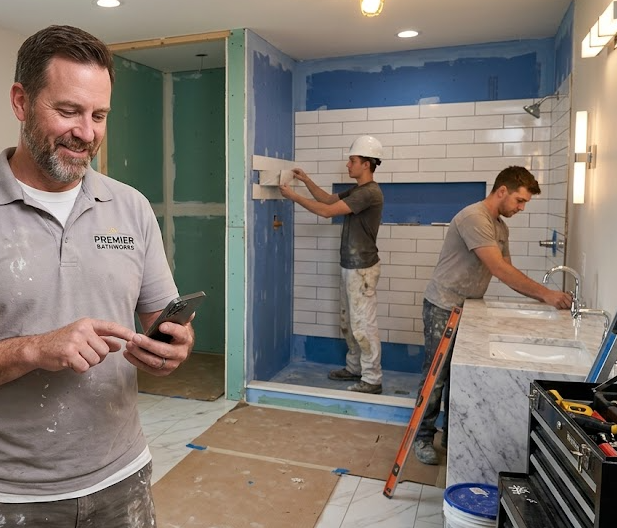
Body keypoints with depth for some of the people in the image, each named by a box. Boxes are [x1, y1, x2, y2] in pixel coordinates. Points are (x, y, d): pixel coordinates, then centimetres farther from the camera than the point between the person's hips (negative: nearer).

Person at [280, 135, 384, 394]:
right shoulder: (356, 191, 13)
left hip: (362, 268, -10)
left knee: (363, 325, -5)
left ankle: (372, 380, 4)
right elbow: (328, 198, 25)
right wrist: (306, 180, 15)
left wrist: (293, 195, -13)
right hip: (350, 266, 10)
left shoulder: (369, 192, -18)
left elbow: (326, 211, -21)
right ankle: (354, 368, 30)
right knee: (349, 322, 17)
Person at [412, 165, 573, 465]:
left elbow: (508, 273, 11)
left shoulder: (500, 227, 11)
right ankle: (423, 437, 14)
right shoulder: (473, 218, -20)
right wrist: (545, 294, -22)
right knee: (436, 376, -1)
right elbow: (499, 269, -26)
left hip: (469, 308, 9)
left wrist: (544, 297, -1)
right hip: (443, 308, -9)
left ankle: (452, 435, 26)